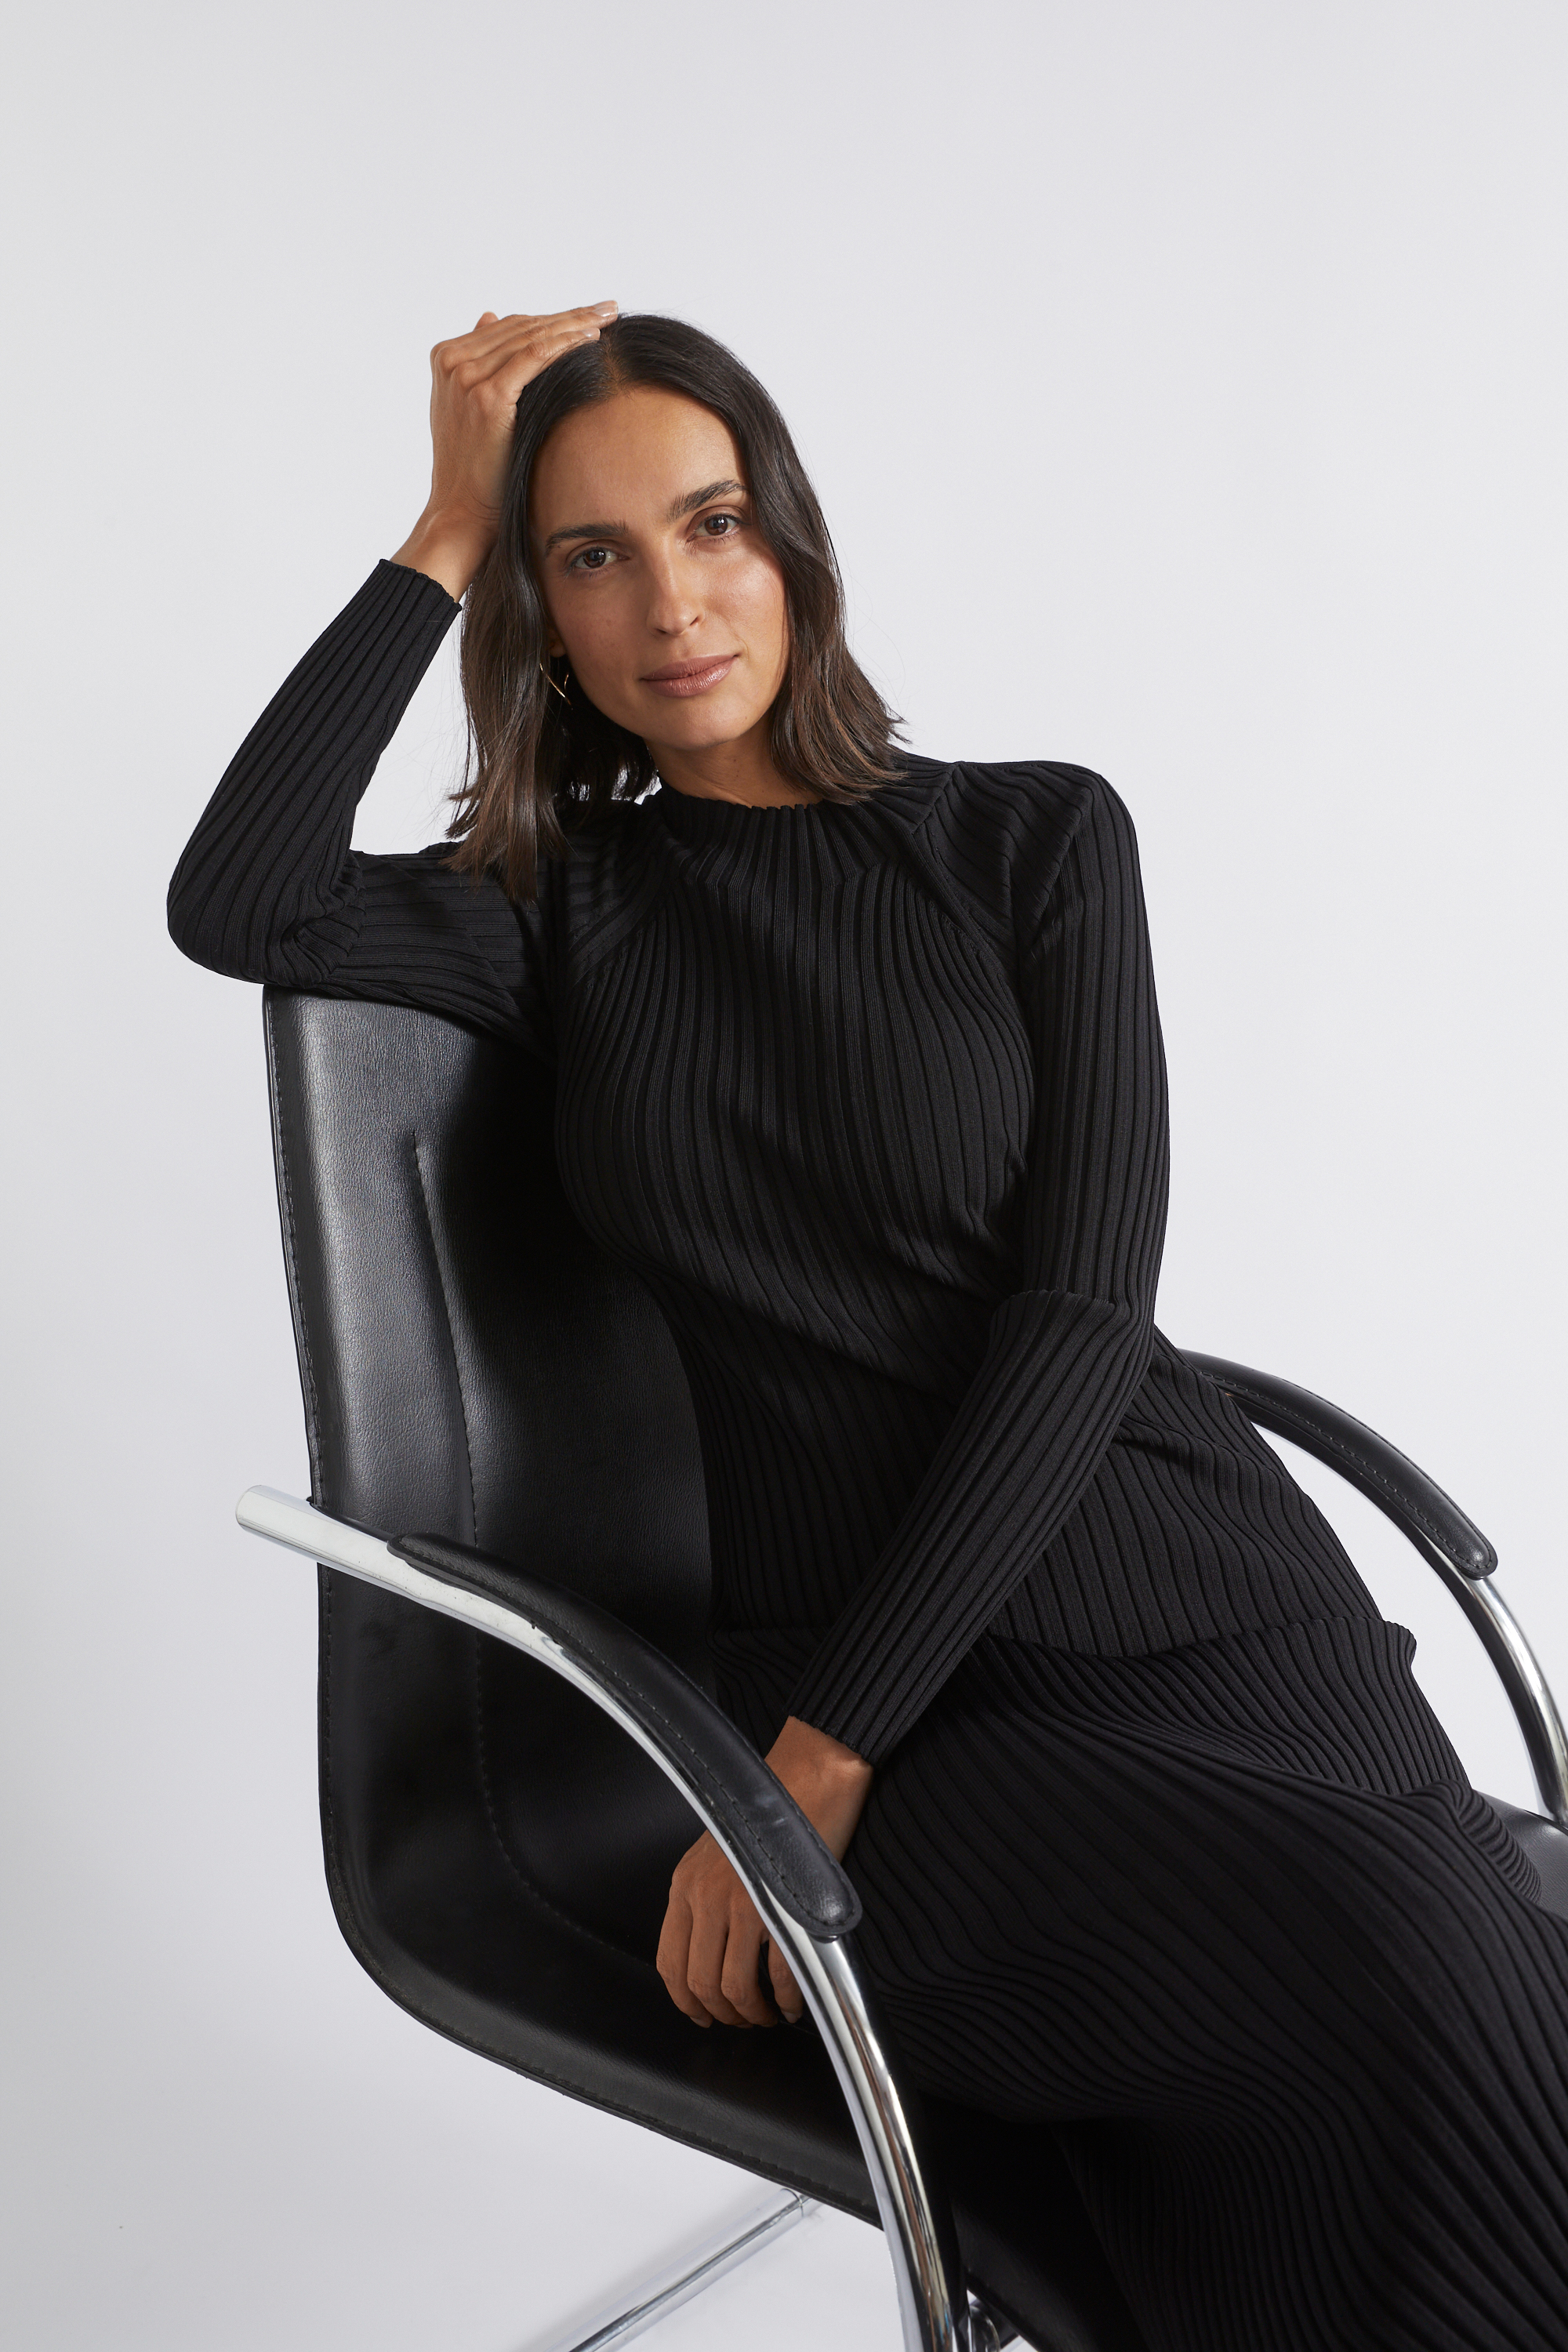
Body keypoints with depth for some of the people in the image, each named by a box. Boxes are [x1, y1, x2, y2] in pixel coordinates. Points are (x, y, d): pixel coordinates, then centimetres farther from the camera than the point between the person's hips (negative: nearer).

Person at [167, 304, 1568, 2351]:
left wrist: (823, 1751, -11)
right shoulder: (567, 906, 11)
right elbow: (234, 901, -9)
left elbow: (1084, 1301, -4)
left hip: (1218, 1598, 1)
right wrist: (439, 547, 0)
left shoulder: (1036, 838, 7)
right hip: (915, 1713, -1)